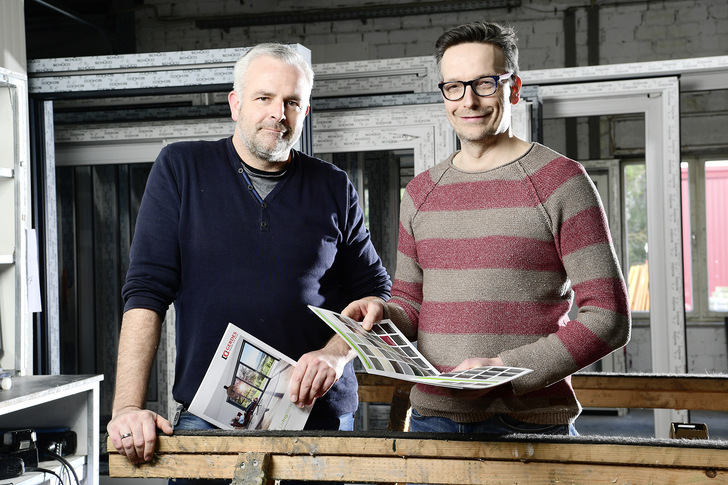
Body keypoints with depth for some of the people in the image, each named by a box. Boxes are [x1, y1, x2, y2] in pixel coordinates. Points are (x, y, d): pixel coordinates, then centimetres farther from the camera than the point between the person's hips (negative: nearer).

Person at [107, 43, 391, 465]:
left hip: (320, 417, 2)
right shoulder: (181, 168, 2)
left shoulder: (334, 189, 7)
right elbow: (147, 291, -4)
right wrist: (128, 407, -13)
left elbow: (375, 292, 10)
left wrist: (336, 354, -10)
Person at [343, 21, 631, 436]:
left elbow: (608, 317, -9)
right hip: (431, 418, 4)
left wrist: (509, 370, -19)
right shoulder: (421, 192, 12)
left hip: (528, 424, -4)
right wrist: (383, 314, -6)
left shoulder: (560, 181, -5)